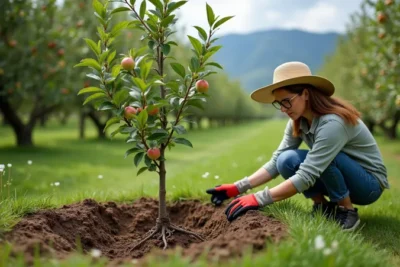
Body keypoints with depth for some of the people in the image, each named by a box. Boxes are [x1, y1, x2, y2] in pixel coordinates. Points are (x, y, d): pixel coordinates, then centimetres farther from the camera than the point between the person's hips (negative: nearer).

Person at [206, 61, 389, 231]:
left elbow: (306, 176, -37)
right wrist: (238, 188, -20)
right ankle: (324, 207, -1)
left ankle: (347, 211, -12)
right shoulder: (298, 122, -7)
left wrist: (258, 199, -38)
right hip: (335, 175, 6)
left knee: (326, 158, -36)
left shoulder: (333, 123, -32)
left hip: (369, 183, -6)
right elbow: (276, 161, -10)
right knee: (286, 160, -19)